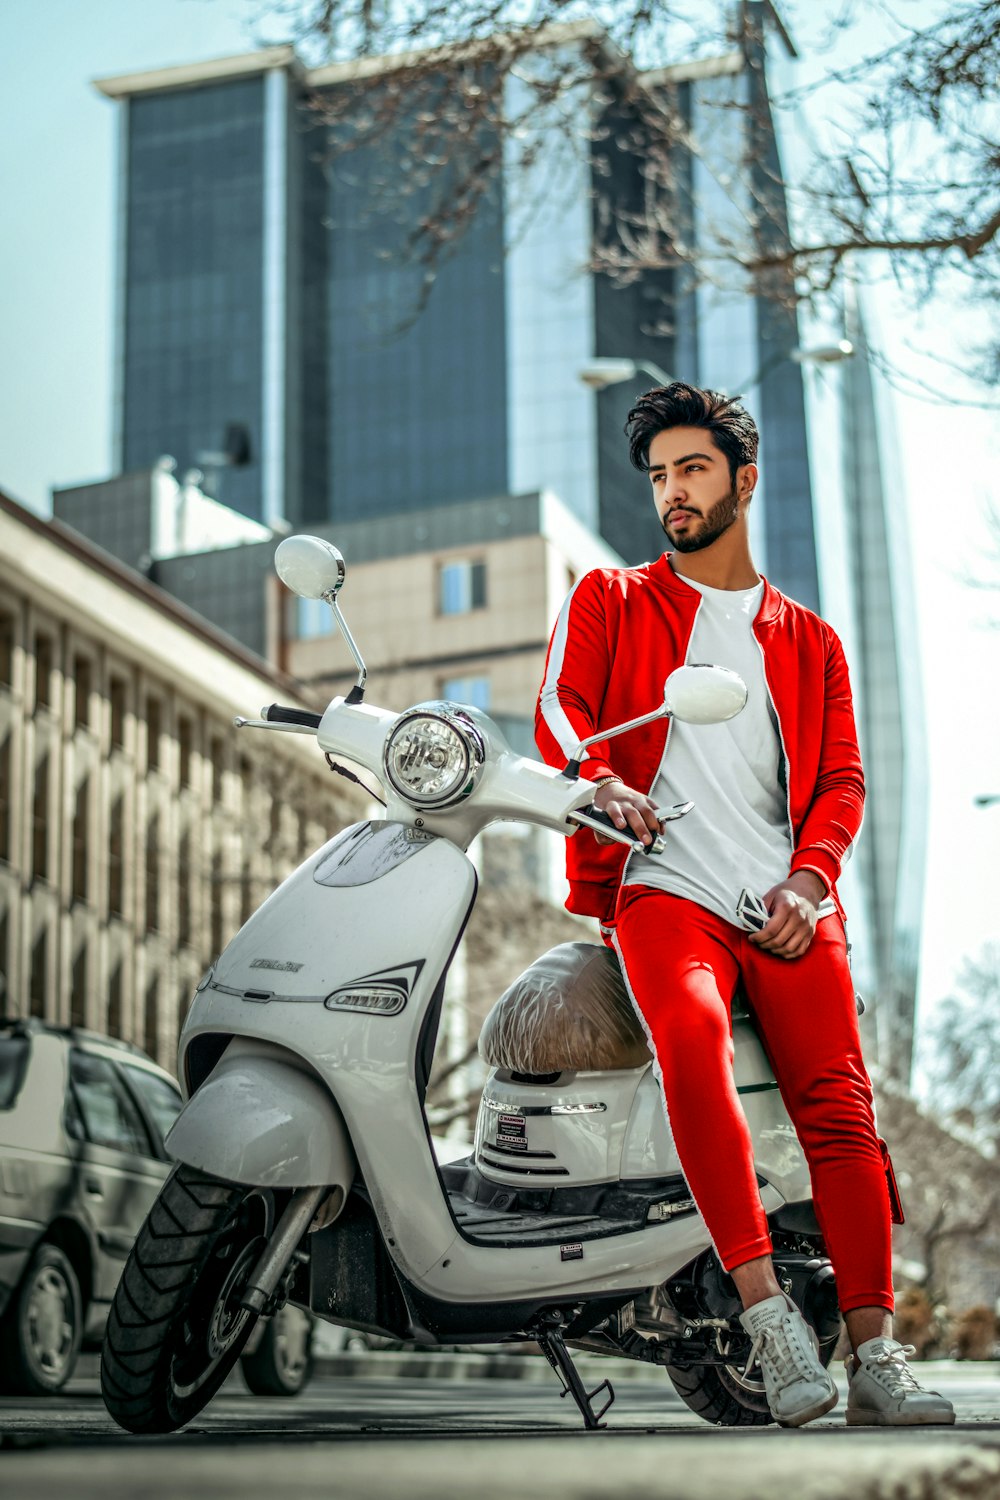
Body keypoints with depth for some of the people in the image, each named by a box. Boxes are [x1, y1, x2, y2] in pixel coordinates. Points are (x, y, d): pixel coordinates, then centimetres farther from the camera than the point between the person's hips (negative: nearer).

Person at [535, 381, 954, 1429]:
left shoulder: (808, 641, 26)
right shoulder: (609, 602, 21)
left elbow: (840, 778, 16)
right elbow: (560, 709, 5)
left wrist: (808, 879, -4)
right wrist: (602, 783, -18)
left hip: (785, 901, 2)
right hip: (662, 886, -2)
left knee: (837, 1095, -17)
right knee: (691, 1036, -32)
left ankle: (875, 1353, -17)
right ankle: (765, 1310, -31)